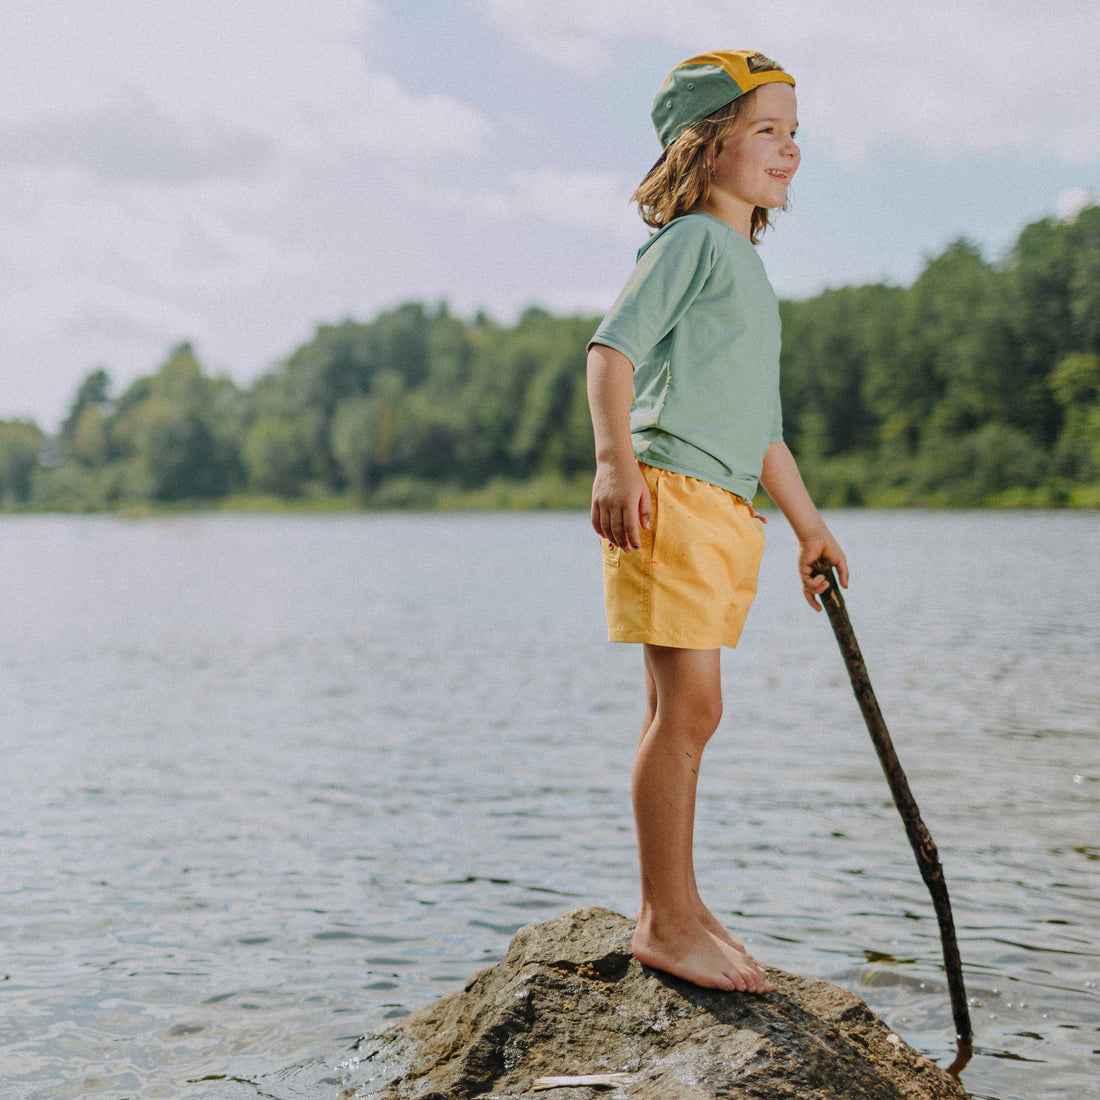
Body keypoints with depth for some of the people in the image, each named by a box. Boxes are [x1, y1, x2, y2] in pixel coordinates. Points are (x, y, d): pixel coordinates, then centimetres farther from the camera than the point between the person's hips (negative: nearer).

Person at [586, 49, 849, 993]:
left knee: (682, 713, 11)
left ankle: (676, 908, 18)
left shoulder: (747, 266, 24)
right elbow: (612, 348, -15)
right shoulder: (693, 239, -3)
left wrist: (809, 523, 31)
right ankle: (666, 922, -3)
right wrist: (616, 460, -29)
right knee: (690, 706, -10)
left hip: (728, 509, 9)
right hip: (670, 492, -9)